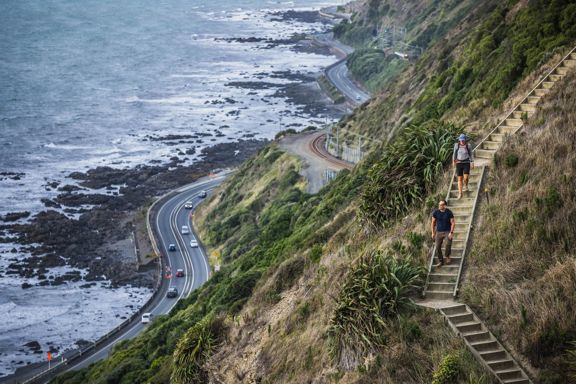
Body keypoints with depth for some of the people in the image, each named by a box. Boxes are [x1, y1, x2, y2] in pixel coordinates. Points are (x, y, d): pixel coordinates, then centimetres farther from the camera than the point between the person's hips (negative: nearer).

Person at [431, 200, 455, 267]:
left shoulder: (449, 212, -9)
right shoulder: (435, 212, -5)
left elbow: (453, 223, -6)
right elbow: (433, 222, 5)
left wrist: (451, 232, -15)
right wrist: (433, 233, 3)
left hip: (448, 231, -2)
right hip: (439, 232, 3)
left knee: (448, 245, -23)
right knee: (438, 247, -4)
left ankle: (447, 257, 5)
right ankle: (441, 261, 13)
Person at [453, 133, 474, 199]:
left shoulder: (467, 146, 0)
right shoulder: (456, 145, 0)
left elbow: (470, 154, 7)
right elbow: (454, 153, 8)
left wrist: (472, 162, 3)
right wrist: (453, 160, 0)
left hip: (466, 163, -1)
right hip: (459, 163, 1)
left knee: (466, 177, -14)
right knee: (460, 178, -2)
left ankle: (466, 185, 21)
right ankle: (460, 193, 3)